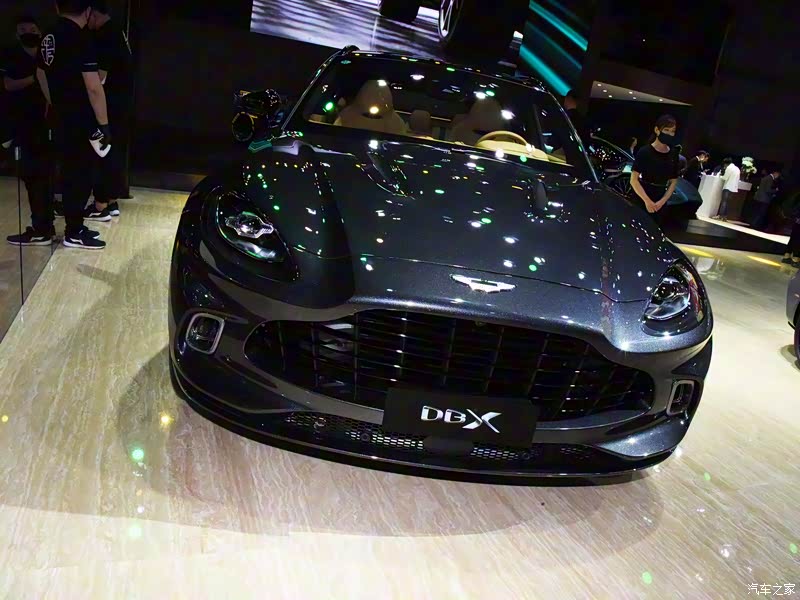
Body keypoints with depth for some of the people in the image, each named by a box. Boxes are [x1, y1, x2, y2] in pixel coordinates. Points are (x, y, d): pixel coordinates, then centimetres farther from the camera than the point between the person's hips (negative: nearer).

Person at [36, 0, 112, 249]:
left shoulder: (49, 37, 9)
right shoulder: (81, 38, -17)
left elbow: (41, 75, 22)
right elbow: (93, 87, -22)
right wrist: (104, 123, -16)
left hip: (62, 119, 8)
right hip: (81, 121, -8)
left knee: (70, 174, 15)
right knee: (80, 176, 0)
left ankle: (75, 226, 24)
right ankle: (73, 234, 6)